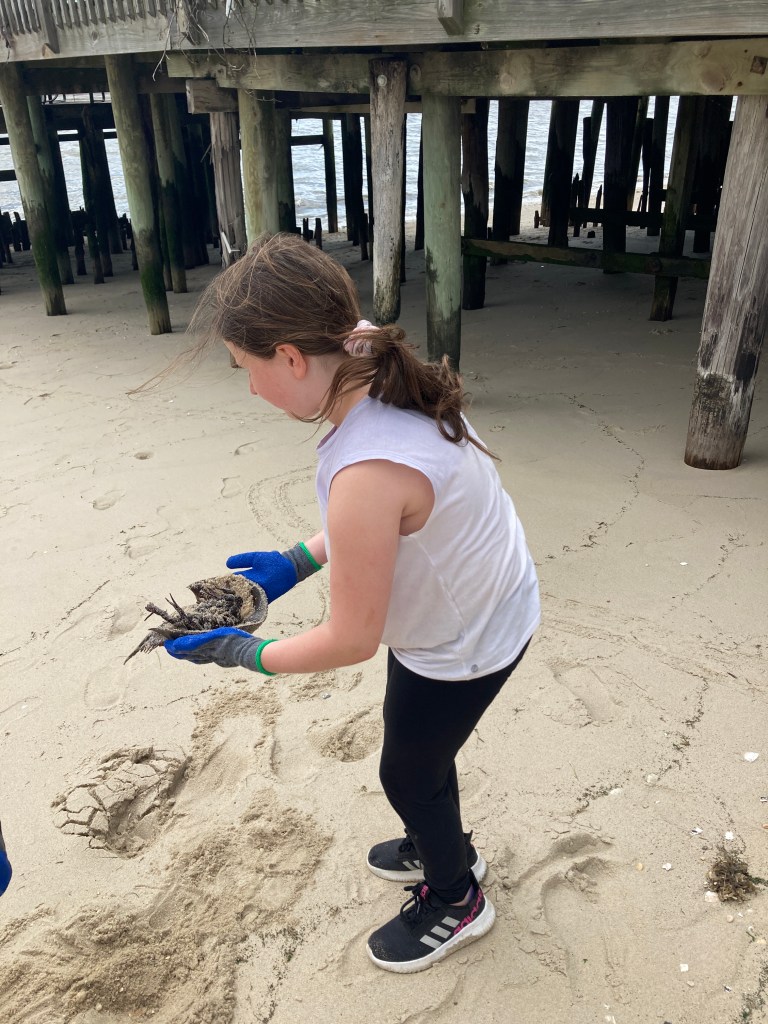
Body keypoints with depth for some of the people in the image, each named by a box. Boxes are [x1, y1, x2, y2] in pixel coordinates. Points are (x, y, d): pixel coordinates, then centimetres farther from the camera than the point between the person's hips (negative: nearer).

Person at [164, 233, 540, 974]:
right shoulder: (389, 381, -12)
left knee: (408, 774, 18)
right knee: (417, 748, 29)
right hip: (480, 603, 8)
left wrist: (241, 652, -12)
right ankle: (441, 850, 59)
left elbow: (351, 640, -27)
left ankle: (454, 903, 48)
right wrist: (295, 562, 2)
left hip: (464, 644, -8)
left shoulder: (367, 473, -40)